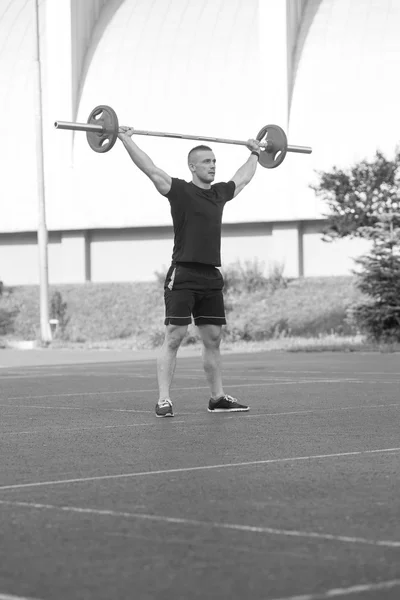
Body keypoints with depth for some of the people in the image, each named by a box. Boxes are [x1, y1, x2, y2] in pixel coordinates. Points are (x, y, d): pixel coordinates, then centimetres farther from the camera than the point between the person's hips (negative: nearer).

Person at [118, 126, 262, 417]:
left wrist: (254, 153, 44)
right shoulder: (180, 191, -5)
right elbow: (150, 168, -11)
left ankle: (218, 398, 18)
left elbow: (243, 178, 33)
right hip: (183, 275, -6)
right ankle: (164, 400, -8)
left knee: (213, 339, 10)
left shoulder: (220, 193, 14)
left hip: (211, 277, 7)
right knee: (174, 338, -8)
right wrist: (126, 140, -14)